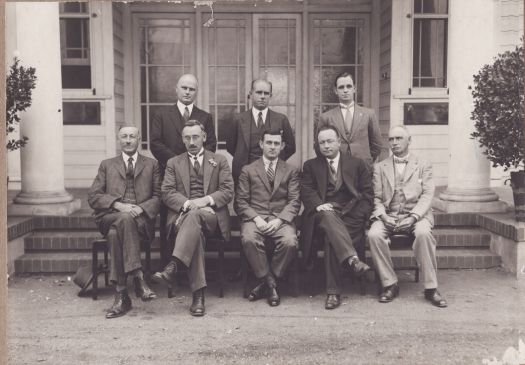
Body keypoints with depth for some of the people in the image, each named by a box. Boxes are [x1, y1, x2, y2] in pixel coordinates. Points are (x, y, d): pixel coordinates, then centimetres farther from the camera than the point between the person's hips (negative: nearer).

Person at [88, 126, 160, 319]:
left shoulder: (151, 165, 21)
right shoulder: (107, 165, 22)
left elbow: (158, 197, 10)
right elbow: (93, 196, 8)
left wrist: (140, 208, -11)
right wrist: (118, 205, -10)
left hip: (142, 219, 0)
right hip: (110, 217, 1)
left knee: (116, 233, -35)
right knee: (125, 219, -37)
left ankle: (121, 295, -37)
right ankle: (138, 278, -40)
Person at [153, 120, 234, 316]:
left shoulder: (219, 160, 18)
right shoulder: (173, 163, 20)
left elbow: (228, 191, 7)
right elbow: (167, 193, 6)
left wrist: (206, 200, -13)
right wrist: (187, 203, -13)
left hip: (211, 215, 0)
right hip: (182, 215, 0)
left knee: (195, 215, -38)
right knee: (196, 232, -36)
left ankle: (173, 266, -50)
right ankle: (198, 294, -41)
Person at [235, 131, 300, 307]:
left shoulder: (291, 171, 17)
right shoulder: (248, 170, 15)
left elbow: (294, 201, 6)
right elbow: (241, 201, 7)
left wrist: (279, 220, -12)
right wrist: (256, 219, -12)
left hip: (281, 219, 0)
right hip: (254, 218, 0)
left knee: (290, 242, -32)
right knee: (249, 240, -34)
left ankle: (265, 284, -11)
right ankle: (270, 284, -16)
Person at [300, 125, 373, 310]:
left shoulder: (357, 164, 18)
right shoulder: (310, 166, 20)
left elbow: (367, 194, 11)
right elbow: (306, 191, 5)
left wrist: (357, 215, -5)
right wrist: (318, 205, -17)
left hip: (350, 216, 0)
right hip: (323, 213, 0)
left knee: (331, 237, -32)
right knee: (328, 216, -37)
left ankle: (334, 292, -31)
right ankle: (352, 259, -53)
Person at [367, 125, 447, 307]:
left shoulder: (423, 166, 13)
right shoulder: (380, 167, 17)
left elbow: (427, 196, 1)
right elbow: (376, 198, 9)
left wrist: (413, 217, -16)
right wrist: (383, 216, -12)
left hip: (416, 214, -1)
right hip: (387, 215, 2)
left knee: (423, 233, -34)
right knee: (374, 235, -29)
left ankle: (430, 288, -23)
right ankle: (390, 284, -16)